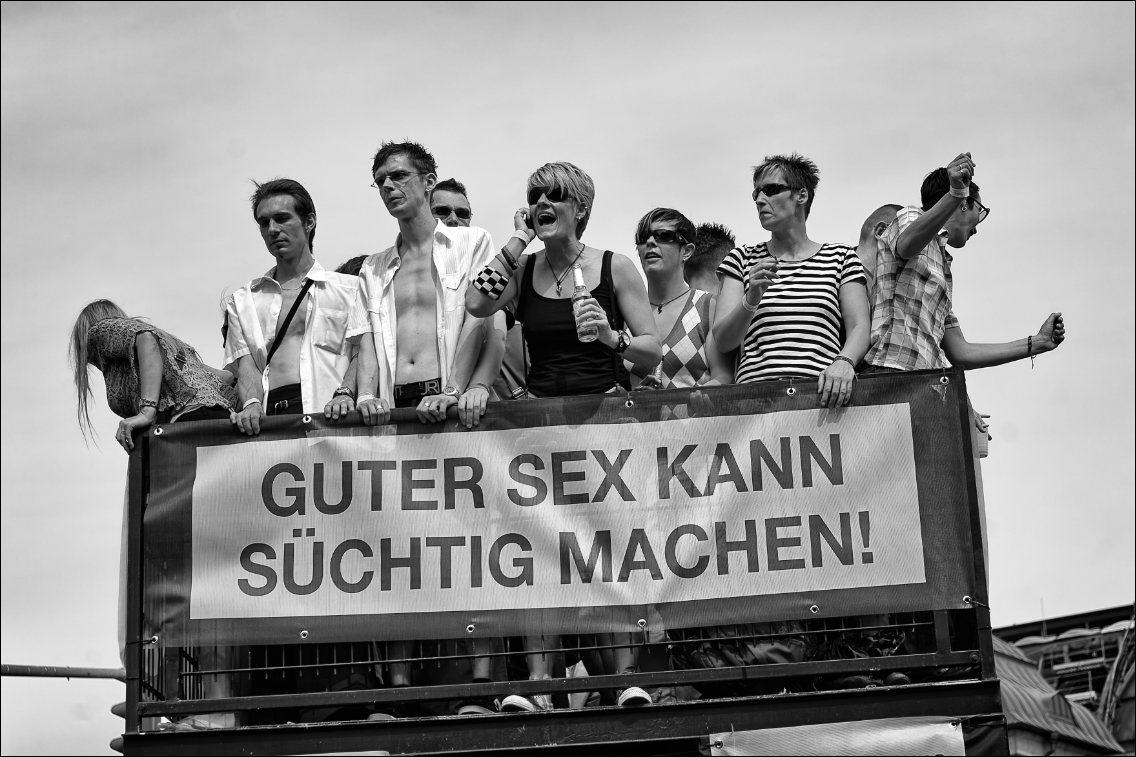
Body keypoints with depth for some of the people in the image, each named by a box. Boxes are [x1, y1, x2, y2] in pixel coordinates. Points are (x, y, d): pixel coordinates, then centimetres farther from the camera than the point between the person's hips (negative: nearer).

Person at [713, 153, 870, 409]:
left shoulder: (840, 257, 16)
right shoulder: (742, 259, 18)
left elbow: (859, 327, 6)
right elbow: (722, 341, 8)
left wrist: (843, 361, -15)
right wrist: (751, 300, -11)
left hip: (821, 394, 0)